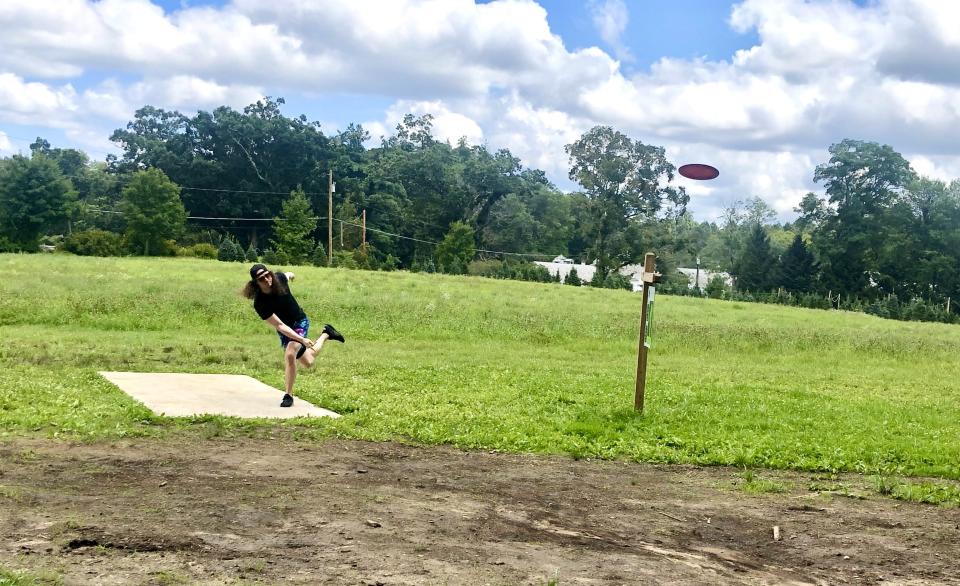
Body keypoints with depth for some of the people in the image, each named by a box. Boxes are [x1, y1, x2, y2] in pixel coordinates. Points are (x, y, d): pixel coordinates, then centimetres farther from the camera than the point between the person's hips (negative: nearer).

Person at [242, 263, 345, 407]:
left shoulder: (279, 278, -22)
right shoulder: (260, 303, -31)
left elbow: (288, 275, 6)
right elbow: (279, 326, -31)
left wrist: (290, 275, 31)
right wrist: (301, 339, -39)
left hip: (301, 322, -1)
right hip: (285, 330, 1)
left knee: (290, 355, -25)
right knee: (307, 363, 16)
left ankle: (289, 395, -12)